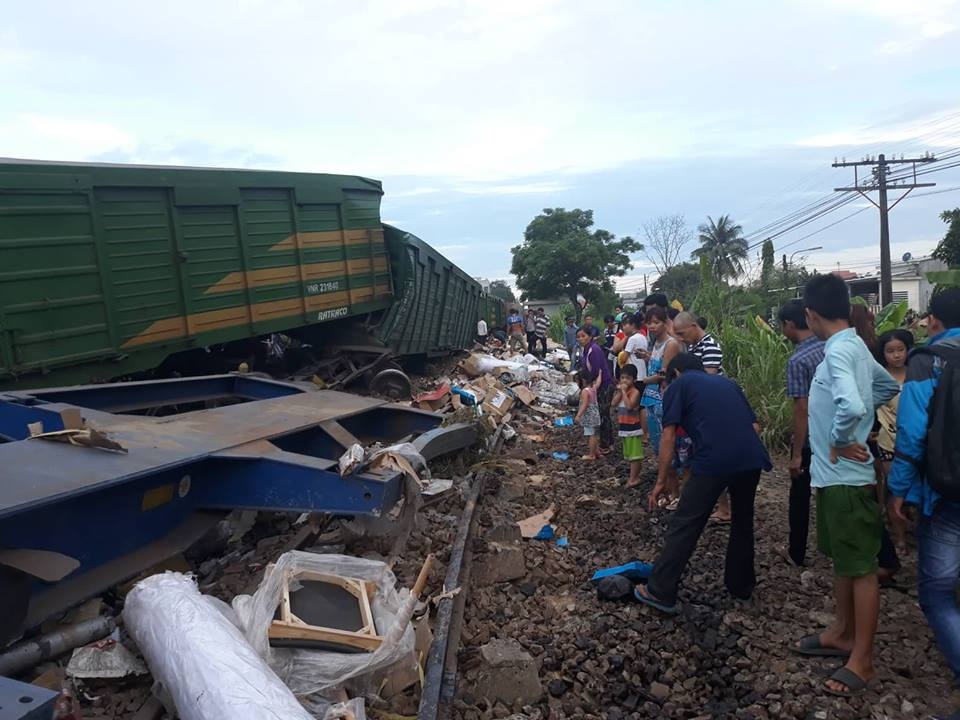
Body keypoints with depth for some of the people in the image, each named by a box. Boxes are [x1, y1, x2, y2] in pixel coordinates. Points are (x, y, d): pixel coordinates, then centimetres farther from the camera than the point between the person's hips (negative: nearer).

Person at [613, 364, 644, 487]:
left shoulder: (635, 392, -13)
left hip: (633, 427, -8)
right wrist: (619, 391, -9)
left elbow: (629, 406, -27)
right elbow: (613, 403, -2)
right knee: (629, 454, 15)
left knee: (635, 454, -3)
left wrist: (624, 391, -21)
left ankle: (633, 478, -1)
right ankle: (635, 476, 24)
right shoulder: (620, 391, 9)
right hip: (623, 427, 8)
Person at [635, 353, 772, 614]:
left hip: (713, 461, -5)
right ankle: (741, 586, 35)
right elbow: (755, 426, 23)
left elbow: (668, 438, 5)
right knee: (743, 521, 24)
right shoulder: (727, 382, 28)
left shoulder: (679, 385, 14)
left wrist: (661, 482, 9)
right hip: (752, 458, 5)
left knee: (684, 526, 3)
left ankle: (661, 592, 6)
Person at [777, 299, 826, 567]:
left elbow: (802, 409, -21)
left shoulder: (797, 361, -21)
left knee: (800, 497, 10)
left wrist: (797, 453, -16)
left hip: (809, 440, -6)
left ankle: (796, 553, 23)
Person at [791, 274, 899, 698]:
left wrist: (839, 442, -20)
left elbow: (852, 407, -39)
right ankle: (843, 632, 36)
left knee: (860, 566, 2)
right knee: (842, 559, 21)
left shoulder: (838, 351, -23)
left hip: (845, 478, -10)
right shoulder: (854, 346, 9)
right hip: (835, 475, 10)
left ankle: (862, 659, 15)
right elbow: (889, 386, 25)